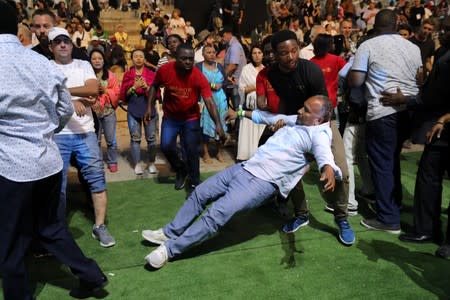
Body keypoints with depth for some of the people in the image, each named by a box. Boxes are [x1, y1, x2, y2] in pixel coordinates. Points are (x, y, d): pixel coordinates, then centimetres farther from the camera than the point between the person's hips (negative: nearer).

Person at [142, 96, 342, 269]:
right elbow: (271, 117, 28)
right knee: (201, 192, 11)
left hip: (264, 182, -9)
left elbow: (324, 154, -30)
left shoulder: (318, 134, -10)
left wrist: (328, 169, -53)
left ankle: (170, 249, -9)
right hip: (245, 167, 9)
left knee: (217, 212, -21)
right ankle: (169, 233, 25)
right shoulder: (296, 120, 13)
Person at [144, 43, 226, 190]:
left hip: (191, 118, -2)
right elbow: (154, 86, 1)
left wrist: (218, 124, -42)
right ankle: (181, 170, 22)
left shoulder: (198, 76, -26)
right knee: (166, 146, -9)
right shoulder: (164, 70, -19)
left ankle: (195, 183, 20)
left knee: (191, 150, -2)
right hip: (170, 117, 2)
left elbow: (209, 101, -31)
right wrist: (149, 107, -5)